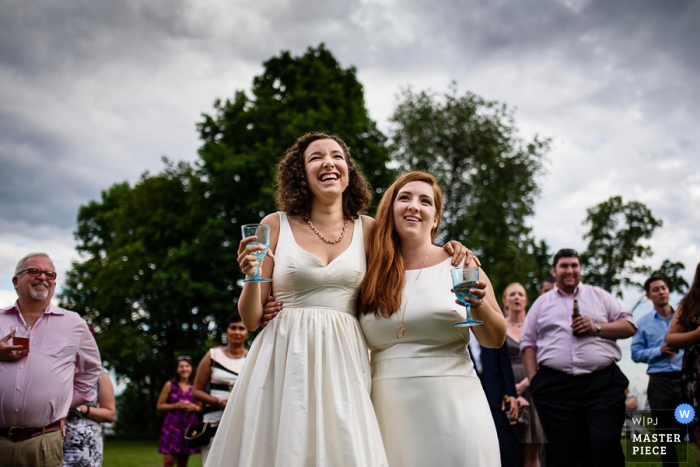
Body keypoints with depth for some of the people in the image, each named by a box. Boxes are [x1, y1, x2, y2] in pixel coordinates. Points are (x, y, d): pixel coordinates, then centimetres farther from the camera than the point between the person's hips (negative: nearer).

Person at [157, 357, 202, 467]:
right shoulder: (170, 385, 5)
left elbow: (201, 407, 16)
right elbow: (160, 405, 5)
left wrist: (194, 407, -6)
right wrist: (175, 406, -10)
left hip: (189, 425, 2)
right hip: (173, 424, -2)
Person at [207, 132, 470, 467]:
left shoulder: (368, 230, 9)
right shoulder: (276, 225, 4)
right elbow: (250, 320, 4)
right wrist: (252, 276, -14)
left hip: (344, 364, 1)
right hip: (285, 361, -1)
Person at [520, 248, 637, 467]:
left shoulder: (599, 295, 18)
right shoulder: (542, 303, 19)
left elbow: (629, 326, 13)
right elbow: (528, 342, 15)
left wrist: (597, 328, -3)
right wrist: (533, 380, 3)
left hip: (603, 383, -1)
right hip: (555, 387, 1)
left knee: (606, 446, -14)